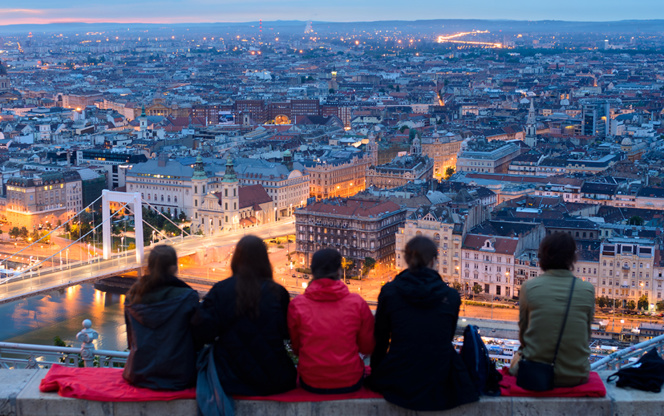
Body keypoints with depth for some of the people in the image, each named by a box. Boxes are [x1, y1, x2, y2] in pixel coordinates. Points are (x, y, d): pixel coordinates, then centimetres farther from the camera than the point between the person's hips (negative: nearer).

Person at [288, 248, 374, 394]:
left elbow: (296, 348, 3)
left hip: (311, 384, 1)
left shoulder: (297, 305, -9)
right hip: (350, 383, 0)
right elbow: (367, 348, 0)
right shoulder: (357, 303, -10)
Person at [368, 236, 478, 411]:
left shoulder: (389, 292, -5)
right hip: (439, 385, 1)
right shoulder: (451, 296, -3)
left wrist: (375, 373, 21)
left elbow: (380, 339, 5)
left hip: (398, 384, -1)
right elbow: (448, 339, 11)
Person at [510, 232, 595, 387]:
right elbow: (586, 335, 3)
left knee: (516, 358, 32)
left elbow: (523, 332, 3)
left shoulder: (529, 288, -7)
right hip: (576, 377, 1)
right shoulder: (588, 290, -5)